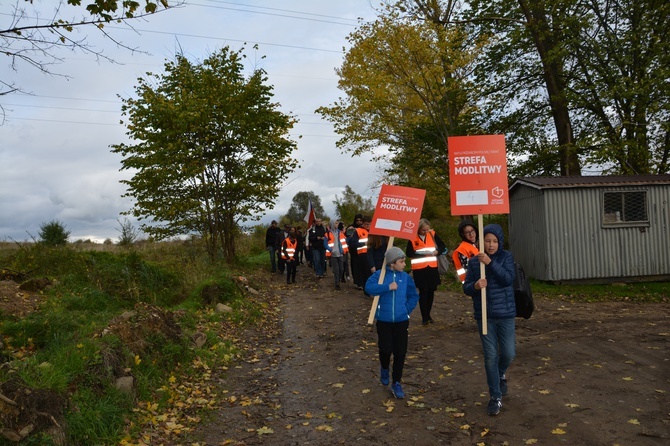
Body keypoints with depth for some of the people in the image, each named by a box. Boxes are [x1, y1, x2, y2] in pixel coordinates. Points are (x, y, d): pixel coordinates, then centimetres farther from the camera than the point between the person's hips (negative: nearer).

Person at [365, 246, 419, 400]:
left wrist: (407, 309, -2)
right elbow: (369, 287, -23)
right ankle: (384, 369, 35)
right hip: (384, 320, -2)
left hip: (401, 321, 2)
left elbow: (414, 296, 10)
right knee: (385, 349, 1)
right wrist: (388, 287, -26)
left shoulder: (406, 277, 0)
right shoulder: (380, 274, -8)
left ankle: (396, 383, 19)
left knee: (400, 352, 3)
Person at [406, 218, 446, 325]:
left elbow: (442, 246, 10)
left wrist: (437, 251, -10)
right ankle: (424, 317, 3)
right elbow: (409, 253, -8)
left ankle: (428, 314, 25)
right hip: (419, 269, -3)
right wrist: (423, 254, -18)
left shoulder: (432, 234, 2)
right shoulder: (412, 237, -7)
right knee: (423, 291, -5)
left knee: (431, 290, 8)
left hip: (432, 267, 4)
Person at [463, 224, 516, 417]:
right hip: (485, 316, 0)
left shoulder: (506, 257, -2)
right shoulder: (474, 262, -1)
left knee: (508, 353, 4)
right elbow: (466, 288, 0)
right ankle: (495, 397, 17)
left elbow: (508, 279, -18)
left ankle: (501, 374, 40)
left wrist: (490, 263, -24)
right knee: (490, 356, 3)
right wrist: (475, 285, -22)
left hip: (505, 314, 0)